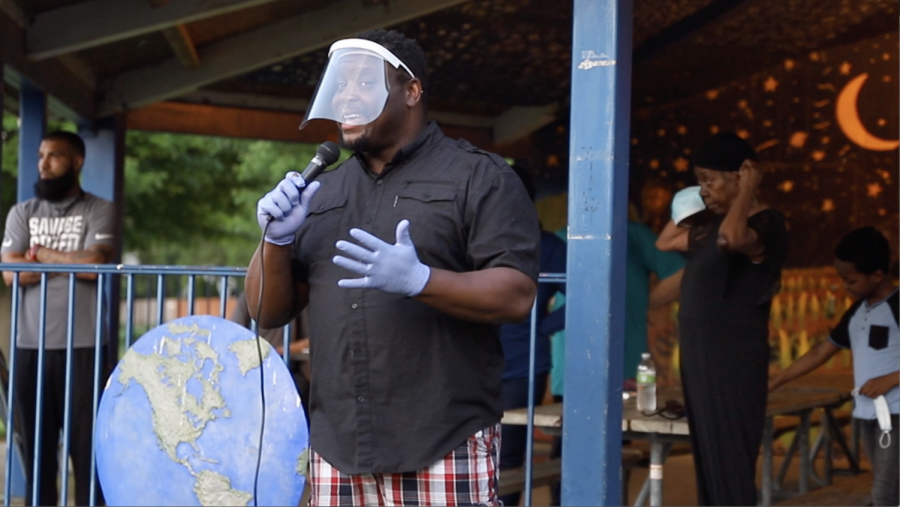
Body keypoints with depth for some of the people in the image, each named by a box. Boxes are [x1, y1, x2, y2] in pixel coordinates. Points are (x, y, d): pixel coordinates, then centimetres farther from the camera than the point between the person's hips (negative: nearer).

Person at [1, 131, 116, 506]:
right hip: (31, 345, 3)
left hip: (83, 345, -3)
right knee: (36, 440, 5)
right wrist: (70, 260, -5)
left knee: (87, 440, -3)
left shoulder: (99, 211, 3)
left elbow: (95, 264, -12)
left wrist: (40, 254, -1)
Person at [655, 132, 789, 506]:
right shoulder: (713, 225, 14)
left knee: (730, 466, -9)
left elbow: (731, 239, -36)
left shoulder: (765, 224, -13)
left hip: (734, 361, -9)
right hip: (701, 356, 9)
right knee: (707, 463, 12)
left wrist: (748, 190, -21)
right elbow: (664, 242, 28)